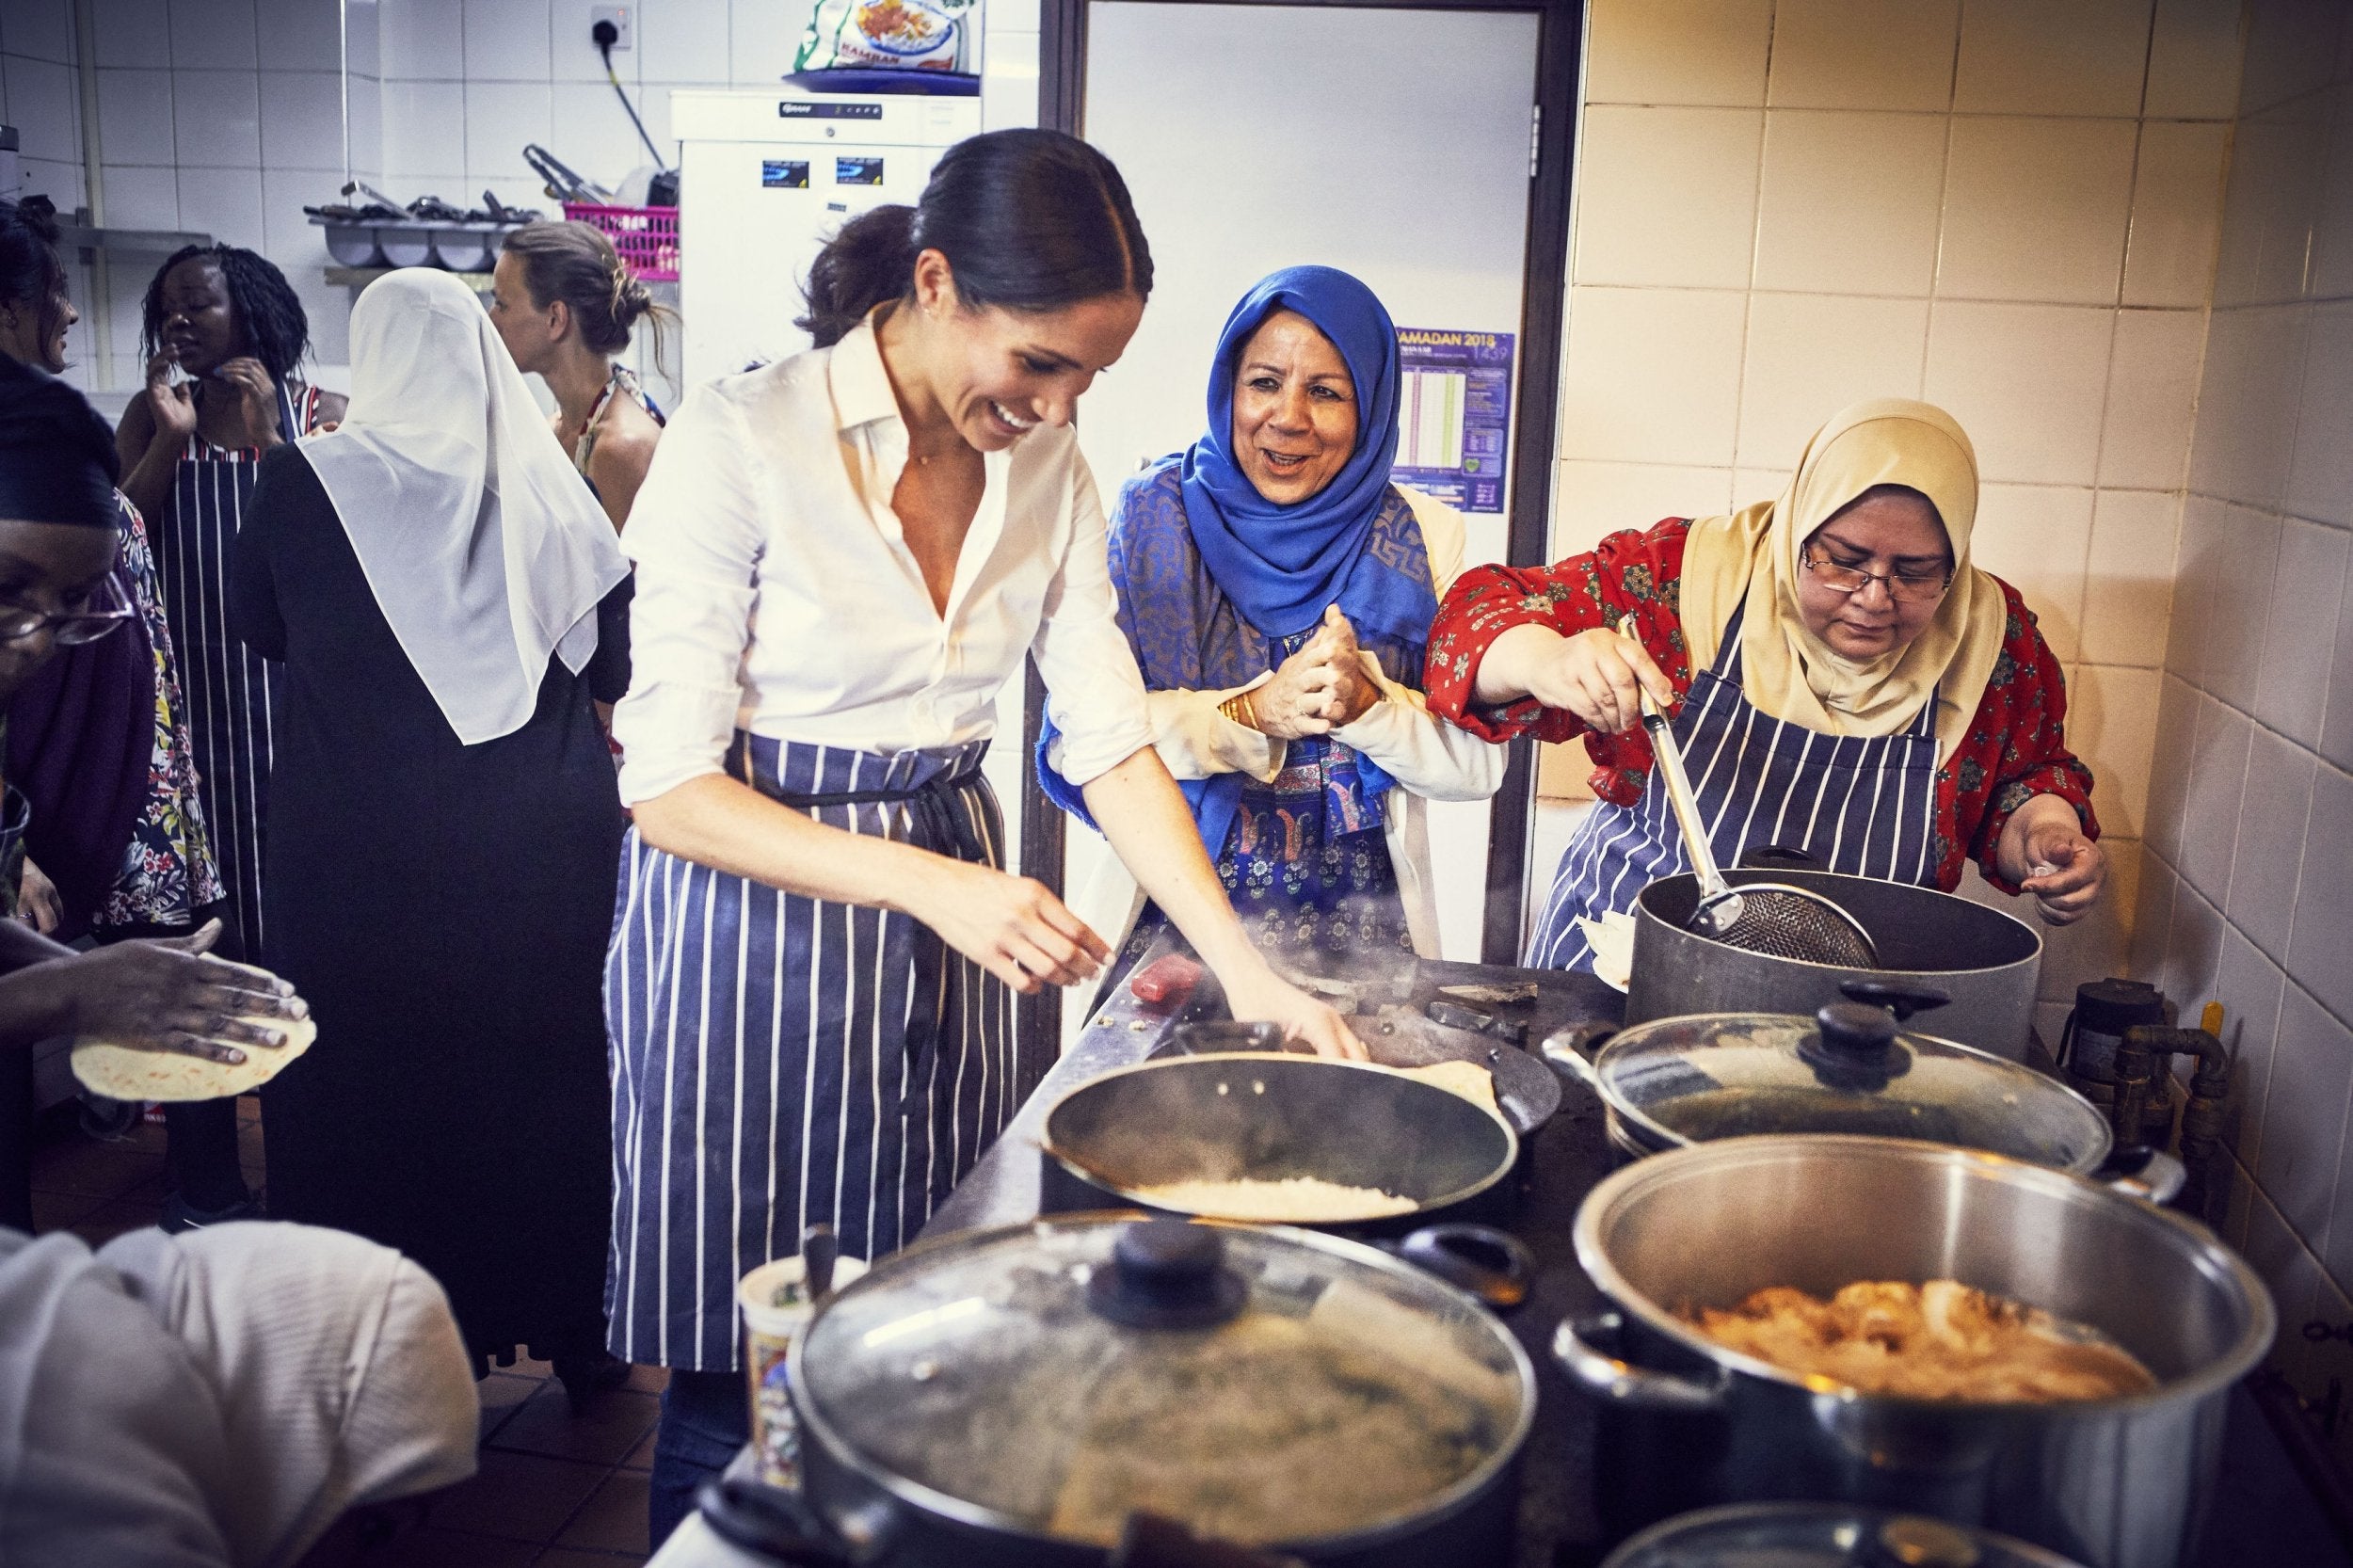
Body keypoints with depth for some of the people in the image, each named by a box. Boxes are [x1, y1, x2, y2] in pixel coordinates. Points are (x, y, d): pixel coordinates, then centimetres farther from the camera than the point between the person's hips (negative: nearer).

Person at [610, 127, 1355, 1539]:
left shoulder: (1049, 467, 1)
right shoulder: (740, 442, -16)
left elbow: (1113, 737, 0)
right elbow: (673, 784, -17)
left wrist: (1248, 970, -9)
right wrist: (930, 884, -28)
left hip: (951, 906, 5)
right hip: (752, 913, -5)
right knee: (740, 1382, 5)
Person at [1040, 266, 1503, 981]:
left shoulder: (1423, 538, 0)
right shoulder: (1155, 513, -3)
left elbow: (1477, 765, -2)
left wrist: (1367, 704, -19)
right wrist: (1254, 713, -22)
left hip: (1361, 927, 1)